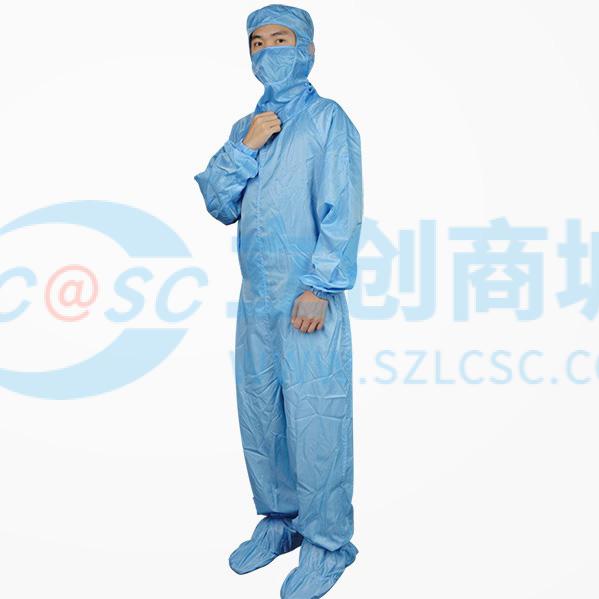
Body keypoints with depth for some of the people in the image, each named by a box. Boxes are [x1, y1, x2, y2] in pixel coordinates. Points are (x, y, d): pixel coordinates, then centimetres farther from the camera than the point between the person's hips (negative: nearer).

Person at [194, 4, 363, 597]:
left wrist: (320, 286, -17)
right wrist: (245, 148, -4)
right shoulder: (247, 127, 17)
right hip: (256, 299, 6)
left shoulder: (327, 119, -1)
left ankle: (326, 541, 10)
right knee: (259, 413, 12)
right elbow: (219, 205, 10)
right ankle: (279, 520, 28)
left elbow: (341, 210, -9)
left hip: (308, 299, -6)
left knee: (315, 419, -3)